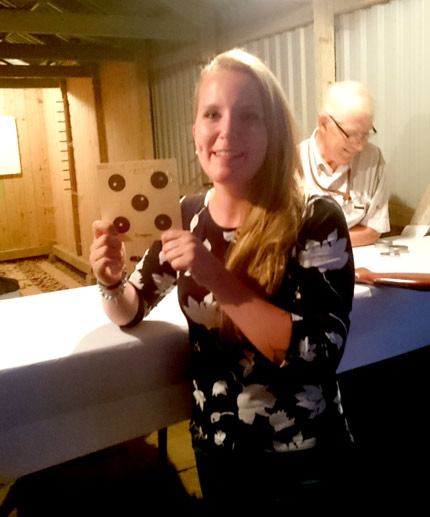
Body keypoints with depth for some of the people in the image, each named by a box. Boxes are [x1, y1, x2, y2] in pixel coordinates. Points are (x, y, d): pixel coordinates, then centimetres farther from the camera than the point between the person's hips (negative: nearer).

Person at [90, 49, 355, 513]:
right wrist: (112, 281, -16)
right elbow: (129, 312, 6)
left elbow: (319, 353, -25)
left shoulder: (317, 221, -18)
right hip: (215, 446, 4)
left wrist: (219, 279, -30)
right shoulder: (185, 217, -6)